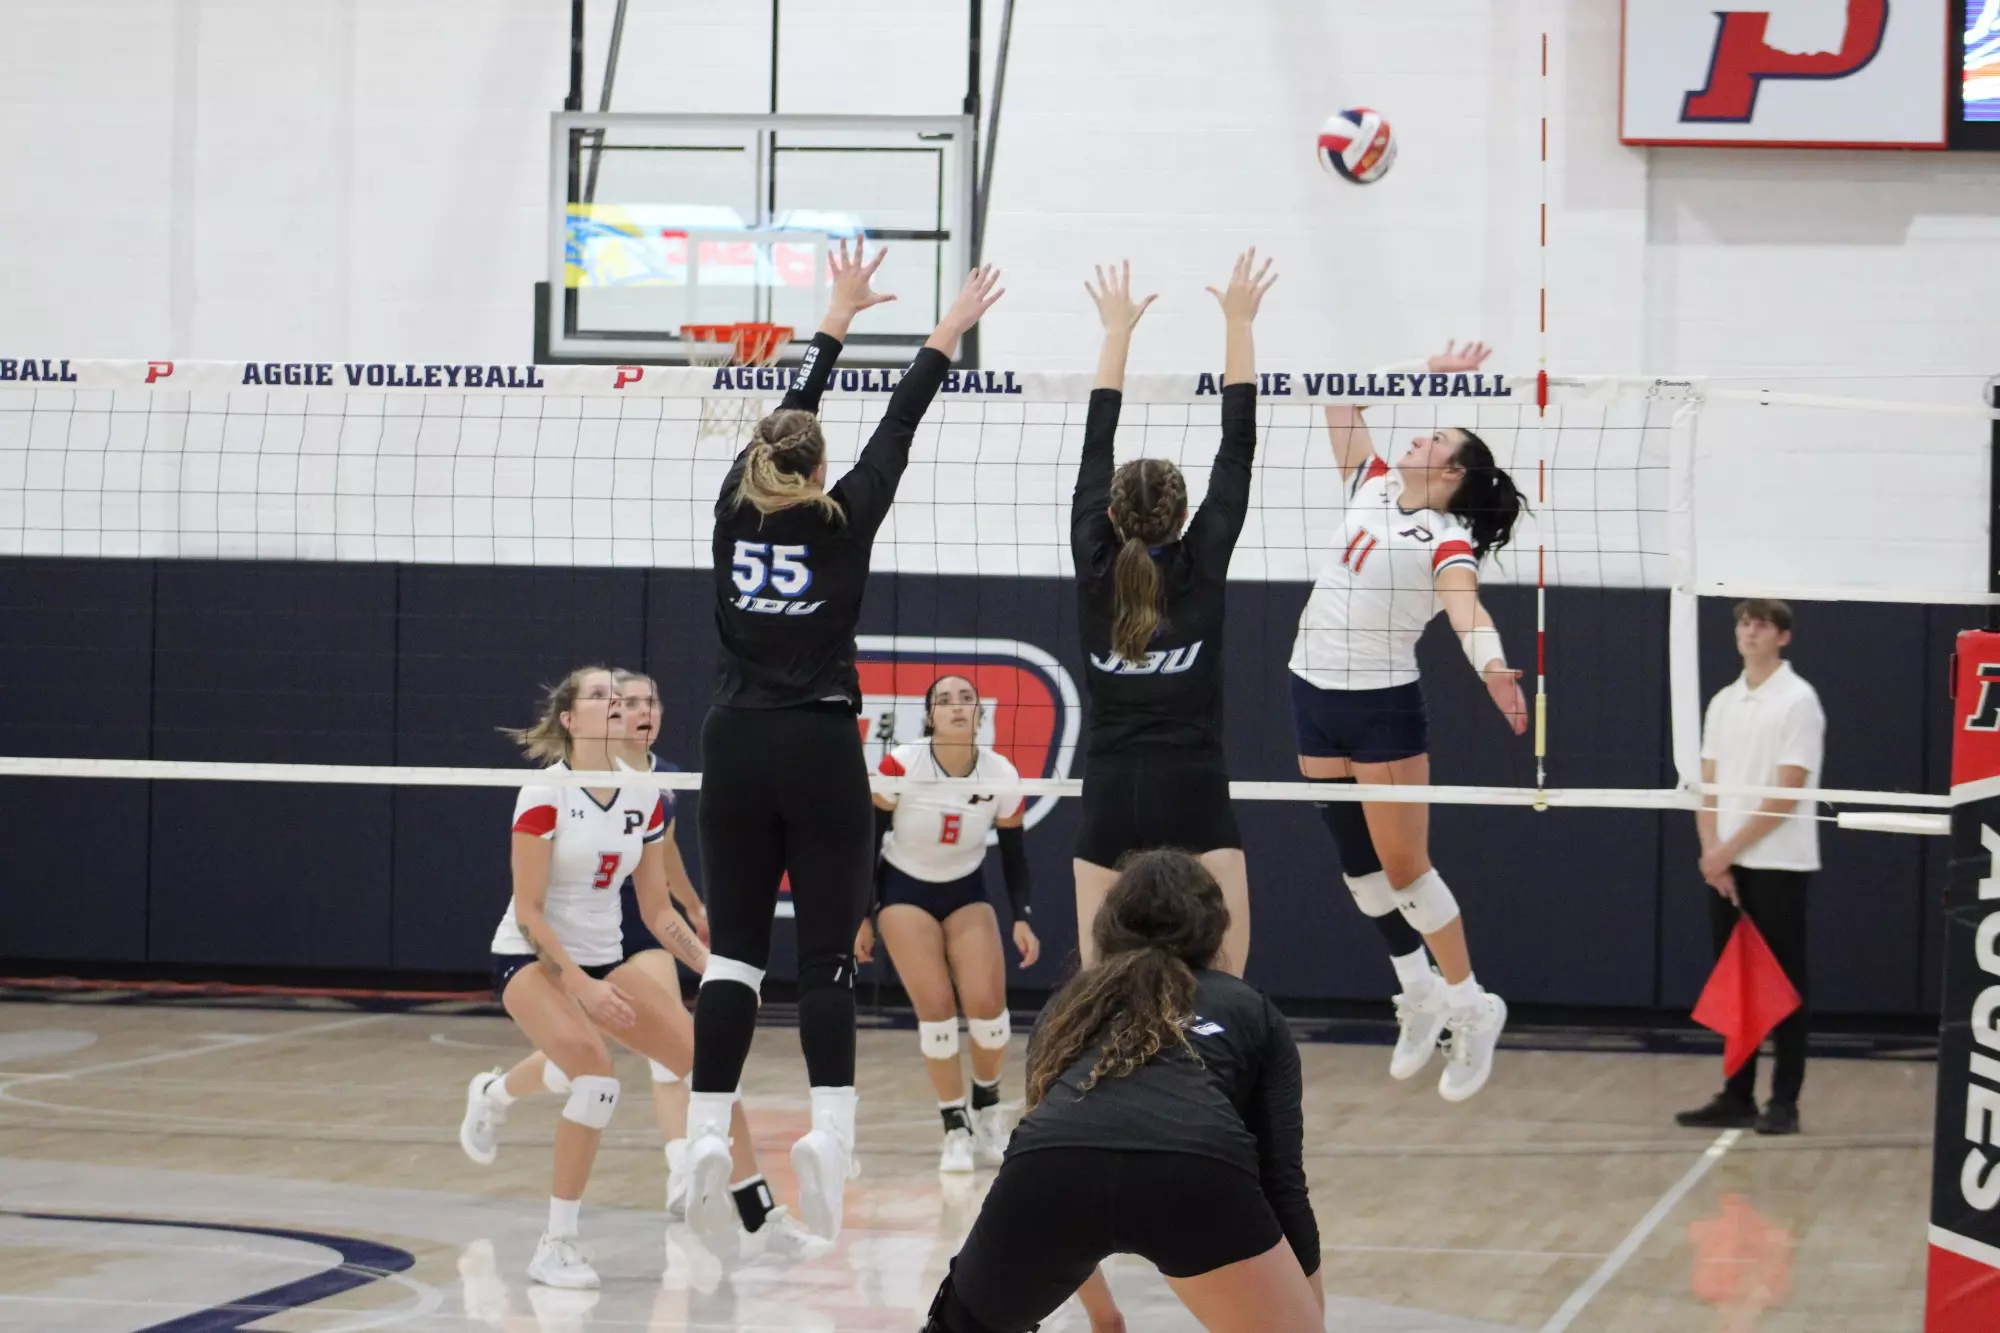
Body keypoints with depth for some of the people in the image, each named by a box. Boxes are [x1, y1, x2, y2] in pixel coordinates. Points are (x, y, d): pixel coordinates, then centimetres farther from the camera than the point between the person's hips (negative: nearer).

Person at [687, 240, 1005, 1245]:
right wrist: (949, 334, 17)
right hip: (819, 750, -3)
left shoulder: (736, 510, 4)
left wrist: (839, 318, 28)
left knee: (734, 948, 3)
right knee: (827, 953, -3)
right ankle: (830, 1129, -19)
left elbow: (785, 416, 17)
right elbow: (897, 428, 6)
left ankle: (707, 1136, -7)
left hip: (736, 747, 3)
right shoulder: (841, 520, -4)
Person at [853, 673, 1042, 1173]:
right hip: (905, 892, -2)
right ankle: (956, 1129, -2)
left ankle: (987, 1109, 13)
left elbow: (1014, 855, -1)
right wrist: (860, 917, -9)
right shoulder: (900, 766, -20)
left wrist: (1022, 919, -11)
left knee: (986, 1002, -14)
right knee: (935, 1006, -15)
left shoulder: (1002, 778, -14)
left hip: (967, 893, 2)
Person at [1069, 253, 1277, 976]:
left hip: (1109, 803, 2)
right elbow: (1237, 446, 6)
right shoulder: (1203, 566, -1)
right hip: (1194, 800, -2)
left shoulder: (1095, 568, 3)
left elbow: (1095, 448, 15)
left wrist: (1117, 331, 24)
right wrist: (1238, 323, 13)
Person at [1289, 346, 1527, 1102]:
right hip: (1314, 693, 7)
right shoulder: (1374, 488, 7)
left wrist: (1492, 664, -50)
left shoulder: (1448, 541, -12)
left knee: (1402, 864, -5)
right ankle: (1420, 993, 25)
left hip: (1383, 706, -7)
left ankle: (1471, 1006, 7)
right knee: (1355, 856, 13)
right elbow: (1343, 406, 15)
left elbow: (1463, 608, -31)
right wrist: (1423, 380, 15)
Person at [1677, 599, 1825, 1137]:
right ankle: (1737, 1097, 12)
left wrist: (1730, 848, -12)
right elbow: (1708, 787, 12)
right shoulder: (1723, 703, 12)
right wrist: (1711, 852, -3)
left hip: (1778, 864, -6)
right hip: (1725, 867, 6)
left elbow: (1785, 795, -13)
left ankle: (1784, 1102, 1)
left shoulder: (1798, 701, -7)